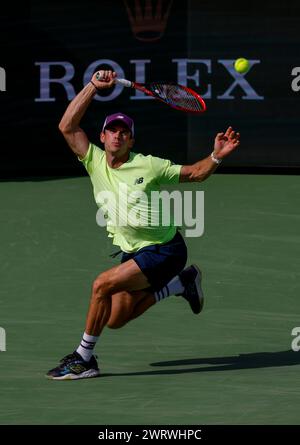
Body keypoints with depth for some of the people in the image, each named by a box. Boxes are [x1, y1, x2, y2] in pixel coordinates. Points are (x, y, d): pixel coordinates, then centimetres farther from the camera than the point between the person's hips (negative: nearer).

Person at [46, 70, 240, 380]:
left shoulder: (149, 166, -12)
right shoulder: (95, 162, -2)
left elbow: (195, 173, -2)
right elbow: (67, 126, -7)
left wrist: (217, 156, -21)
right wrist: (93, 86, -12)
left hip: (164, 251, -6)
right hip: (132, 252, 7)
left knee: (103, 284, -23)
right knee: (115, 319, 8)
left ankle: (83, 358, -13)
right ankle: (181, 283, 25)